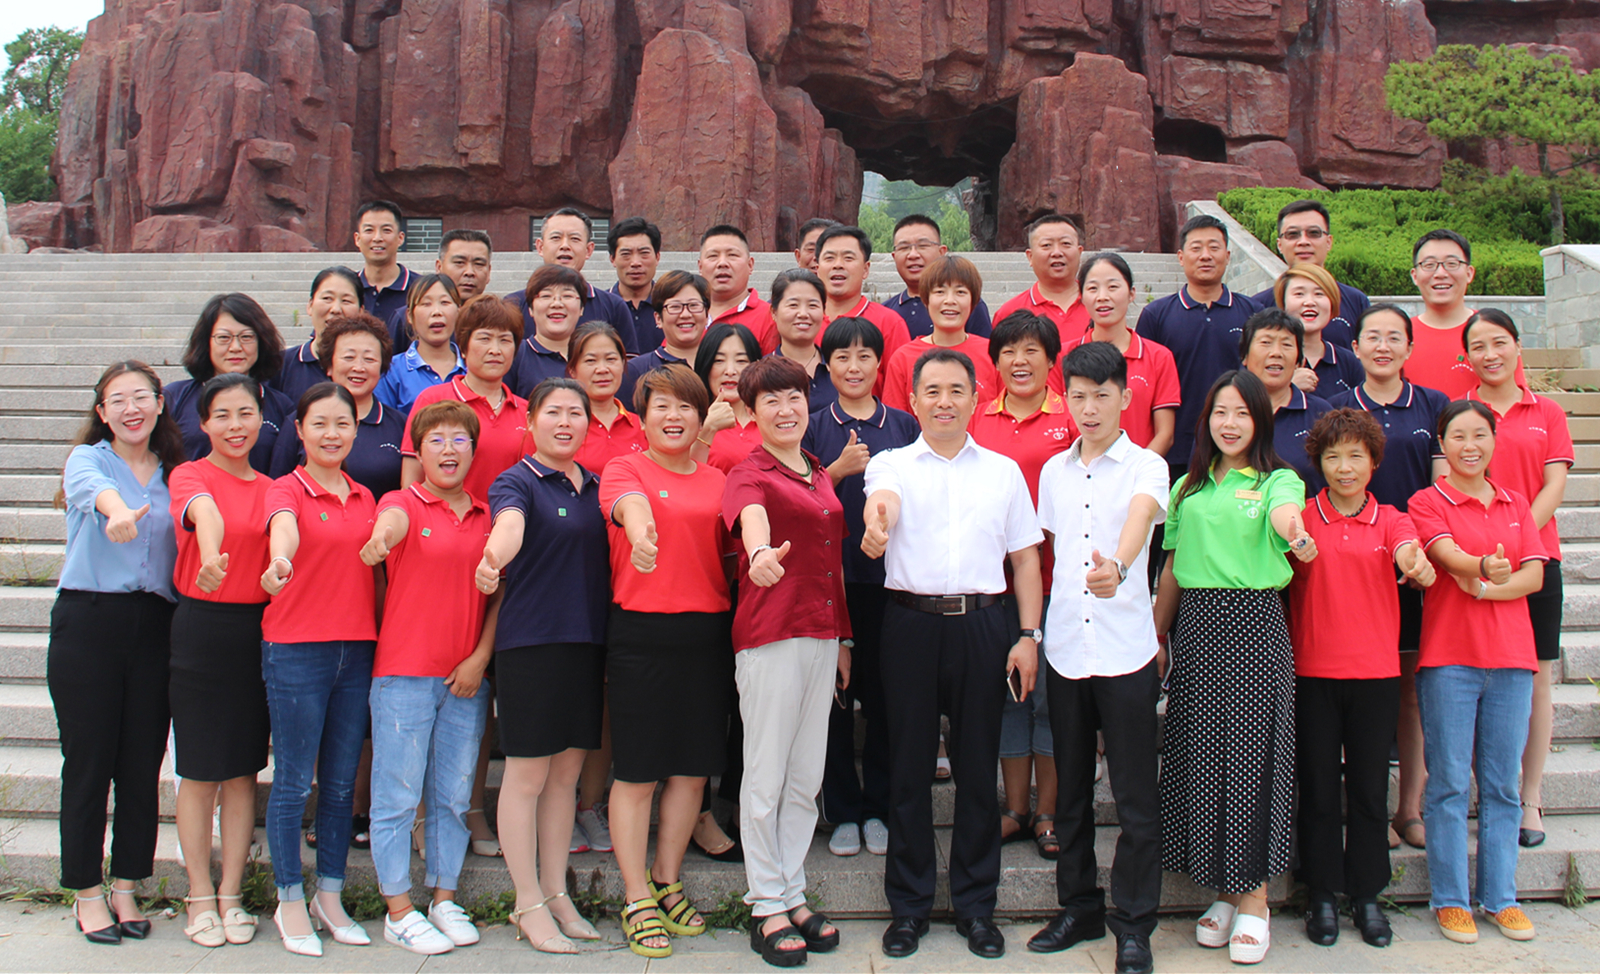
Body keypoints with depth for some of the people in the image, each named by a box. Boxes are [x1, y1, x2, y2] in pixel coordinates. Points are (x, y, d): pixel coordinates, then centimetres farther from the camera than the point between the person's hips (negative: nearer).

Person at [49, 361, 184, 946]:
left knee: (143, 762, 6)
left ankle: (127, 888, 19)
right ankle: (87, 892, 15)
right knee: (88, 760, 2)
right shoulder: (88, 459, 1)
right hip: (87, 620, -3)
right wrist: (117, 511, -46)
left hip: (154, 627, 3)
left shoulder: (174, 475, 13)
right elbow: (90, 486, -24)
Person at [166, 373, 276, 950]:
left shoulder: (270, 488, 10)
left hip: (257, 628, 4)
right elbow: (205, 512, -26)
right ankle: (200, 898, 16)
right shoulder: (189, 476, -4)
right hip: (200, 626, -4)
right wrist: (212, 555, -47)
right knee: (199, 770, 3)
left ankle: (232, 897, 19)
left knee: (243, 769, 9)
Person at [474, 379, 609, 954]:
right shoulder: (516, 482, -4)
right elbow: (510, 524, -27)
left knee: (567, 774, 12)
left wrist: (610, 645, 14)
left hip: (588, 643, 6)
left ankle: (557, 894, 23)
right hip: (530, 642, -6)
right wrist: (493, 558, -49)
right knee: (528, 774, 1)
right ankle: (529, 906, 11)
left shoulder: (594, 487, 15)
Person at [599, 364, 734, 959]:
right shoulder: (624, 470, 0)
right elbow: (630, 505, -23)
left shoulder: (716, 480, 13)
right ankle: (637, 899, 14)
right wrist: (642, 534, -46)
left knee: (693, 767, 11)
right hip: (641, 632, -4)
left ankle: (668, 884, 28)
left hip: (708, 634, 5)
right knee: (638, 771, 2)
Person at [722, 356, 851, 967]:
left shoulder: (819, 476, 16)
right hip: (770, 635, -7)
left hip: (822, 634, 7)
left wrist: (843, 639, 17)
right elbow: (751, 516, -30)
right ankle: (766, 907, 11)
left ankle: (793, 894, 23)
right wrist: (762, 553, -53)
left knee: (807, 776, 12)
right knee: (766, 777, 1)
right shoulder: (749, 475, -6)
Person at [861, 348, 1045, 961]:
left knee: (978, 767, 6)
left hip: (982, 626, 1)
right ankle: (908, 904, 17)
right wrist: (879, 516, -43)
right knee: (908, 765, 4)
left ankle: (976, 904, 19)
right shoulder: (892, 464, 6)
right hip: (911, 624, -1)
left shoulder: (1003, 471, 12)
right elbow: (882, 496, -18)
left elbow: (1025, 558, 12)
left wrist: (1030, 635, 2)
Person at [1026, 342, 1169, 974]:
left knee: (1136, 796, 1)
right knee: (1071, 789, 12)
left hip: (1126, 650, -4)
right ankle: (1078, 909, 26)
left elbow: (1139, 518, -25)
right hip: (1064, 648, 4)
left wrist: (1117, 567, -46)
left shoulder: (1146, 466, -4)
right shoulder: (1053, 471, 10)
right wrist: (1036, 631, 11)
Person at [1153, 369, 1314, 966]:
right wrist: (1156, 636, 13)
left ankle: (1254, 900, 10)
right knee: (1199, 754, 5)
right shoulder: (1190, 486, 14)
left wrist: (1297, 535, -47)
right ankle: (1223, 892, 20)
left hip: (1254, 620, -4)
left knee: (1249, 753, -2)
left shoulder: (1277, 481, 1)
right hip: (1195, 623, 4)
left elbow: (1285, 515, -24)